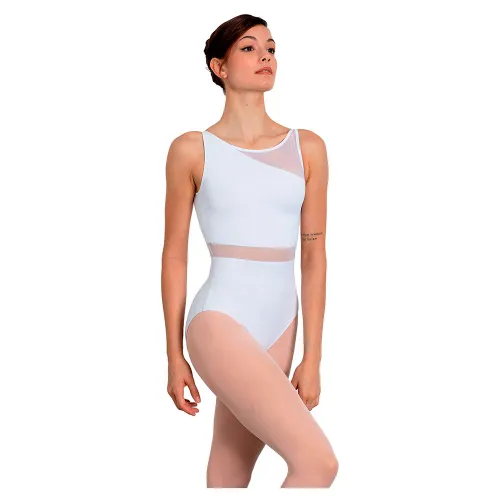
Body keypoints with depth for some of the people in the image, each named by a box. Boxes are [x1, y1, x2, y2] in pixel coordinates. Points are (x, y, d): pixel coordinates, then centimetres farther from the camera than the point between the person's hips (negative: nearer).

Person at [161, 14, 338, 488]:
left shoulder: (307, 148, 6)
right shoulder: (191, 150, -2)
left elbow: (314, 257, 6)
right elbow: (174, 257, 2)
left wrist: (312, 359, 4)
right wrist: (174, 356, 4)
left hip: (279, 327, 4)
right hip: (220, 321, -4)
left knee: (230, 477, 13)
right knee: (319, 462, -17)